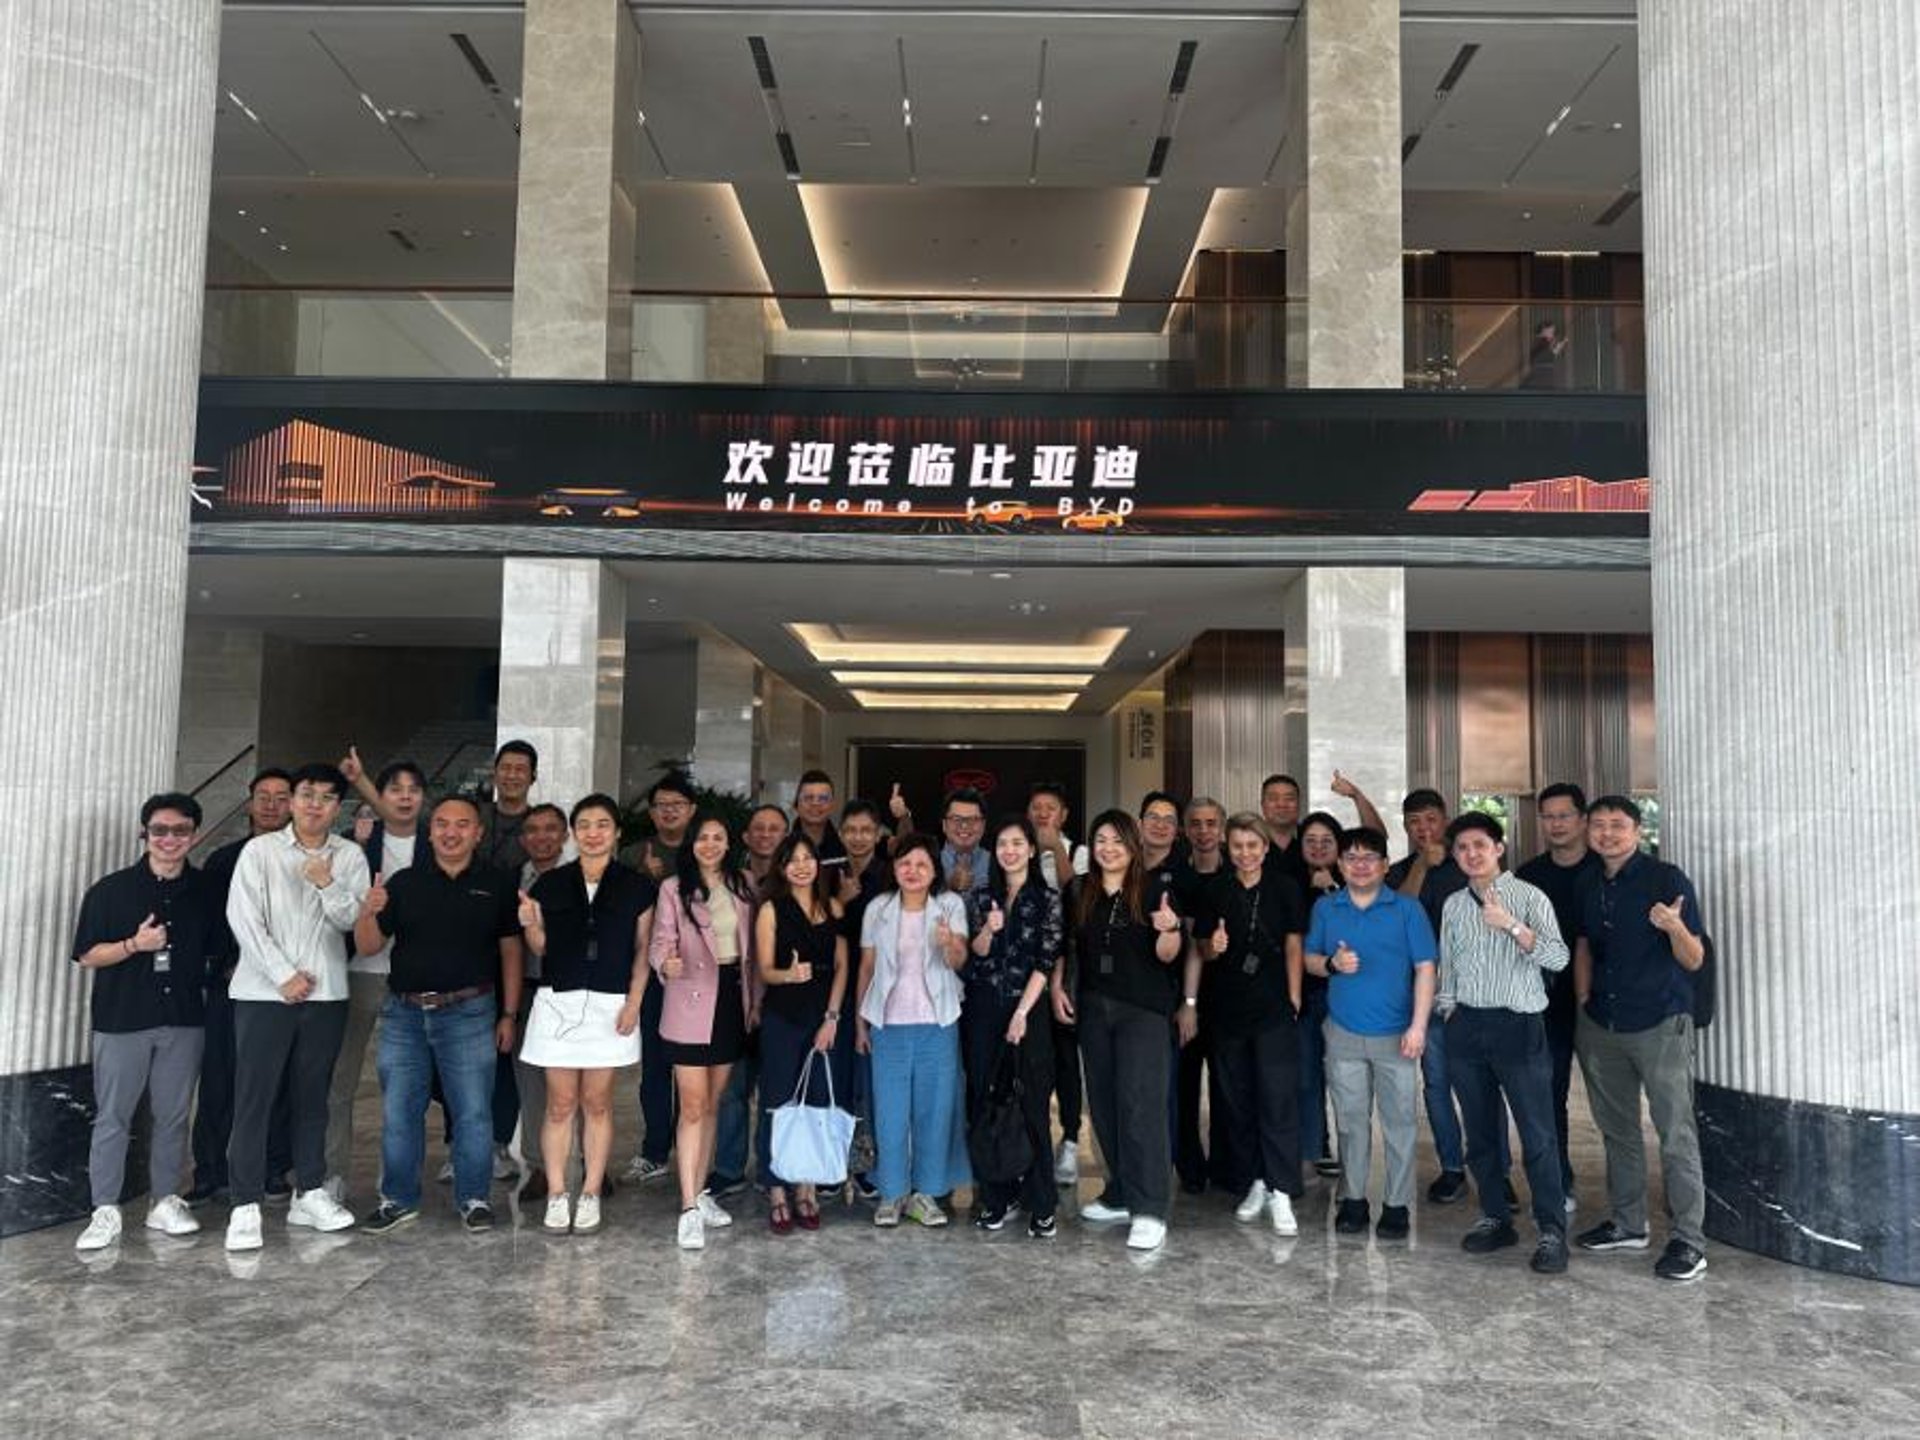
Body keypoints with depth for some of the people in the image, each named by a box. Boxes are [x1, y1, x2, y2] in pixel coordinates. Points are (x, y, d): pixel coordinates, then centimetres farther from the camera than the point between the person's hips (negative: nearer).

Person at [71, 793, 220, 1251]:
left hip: (184, 1021, 2)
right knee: (112, 1117, 2)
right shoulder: (111, 889, -2)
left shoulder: (205, 892, 5)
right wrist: (135, 944, -18)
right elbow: (87, 956, -3)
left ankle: (165, 1202, 20)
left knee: (174, 1115, 9)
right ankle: (106, 1210, 11)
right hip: (122, 1020, -2)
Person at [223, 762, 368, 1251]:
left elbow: (352, 921, 1)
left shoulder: (350, 856, 6)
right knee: (254, 1098, -2)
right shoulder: (260, 850, -1)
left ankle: (310, 1193, 20)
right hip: (264, 991, -3)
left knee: (311, 1097, 11)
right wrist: (284, 975, -10)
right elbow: (243, 918, -6)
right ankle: (246, 1205, 3)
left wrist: (328, 885, -17)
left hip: (326, 992, 3)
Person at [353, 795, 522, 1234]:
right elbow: (368, 947, 4)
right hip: (404, 1012, 2)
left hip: (468, 1012, -2)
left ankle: (473, 1199, 15)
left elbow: (510, 951, 5)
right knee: (398, 1112, 9)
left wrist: (509, 1014, 2)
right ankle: (399, 1200, 23)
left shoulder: (497, 884, 3)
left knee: (473, 1111, 1)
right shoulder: (404, 882, 5)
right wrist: (369, 912, -17)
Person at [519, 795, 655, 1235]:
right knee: (560, 1104, 4)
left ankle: (590, 1195, 15)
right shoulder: (551, 883, 5)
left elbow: (642, 950, 3)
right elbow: (541, 949, 10)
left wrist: (634, 1001, -6)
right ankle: (556, 1195, 13)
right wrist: (530, 924, -11)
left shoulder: (636, 886, 2)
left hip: (611, 1005, -1)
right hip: (558, 1002, 1)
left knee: (597, 1103, 5)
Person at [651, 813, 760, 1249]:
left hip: (732, 1000, 5)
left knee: (713, 1103, 14)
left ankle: (701, 1191, 26)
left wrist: (755, 1000, 10)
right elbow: (661, 941, -12)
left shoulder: (742, 886, 8)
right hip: (691, 1004, -5)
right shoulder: (673, 889, -4)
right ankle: (689, 1208, -4)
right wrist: (666, 963, -34)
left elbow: (751, 948, 12)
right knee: (692, 1107, -6)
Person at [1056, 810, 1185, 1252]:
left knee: (1140, 1103, -10)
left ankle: (1149, 1211, -8)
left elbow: (1166, 955, -7)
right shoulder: (1080, 894, 8)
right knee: (1104, 1103, 10)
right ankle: (1120, 1196, 24)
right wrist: (1058, 986, 5)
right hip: (1093, 1010, 5)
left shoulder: (1153, 891, -4)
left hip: (1143, 1011, -5)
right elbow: (1065, 947, 19)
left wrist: (1170, 928, -26)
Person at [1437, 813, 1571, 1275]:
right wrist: (1448, 1013, 10)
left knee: (1537, 1134, -5)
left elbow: (1558, 958, -15)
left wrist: (1511, 926, -26)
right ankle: (1496, 1219, 20)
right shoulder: (1453, 905, 11)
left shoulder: (1528, 897, -3)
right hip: (1466, 1026, 5)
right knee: (1480, 1131, 10)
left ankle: (1552, 1231, 1)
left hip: (1517, 1024, -5)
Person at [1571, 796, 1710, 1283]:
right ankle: (1627, 1223, 28)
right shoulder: (1590, 886, 8)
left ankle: (1690, 1242, 4)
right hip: (1602, 1026, 6)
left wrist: (1675, 927, -31)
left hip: (1660, 1025, -6)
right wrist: (1584, 1003, 13)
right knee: (1617, 1130, 15)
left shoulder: (1667, 879, -10)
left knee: (1676, 1135, -4)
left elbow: (1694, 961, -11)